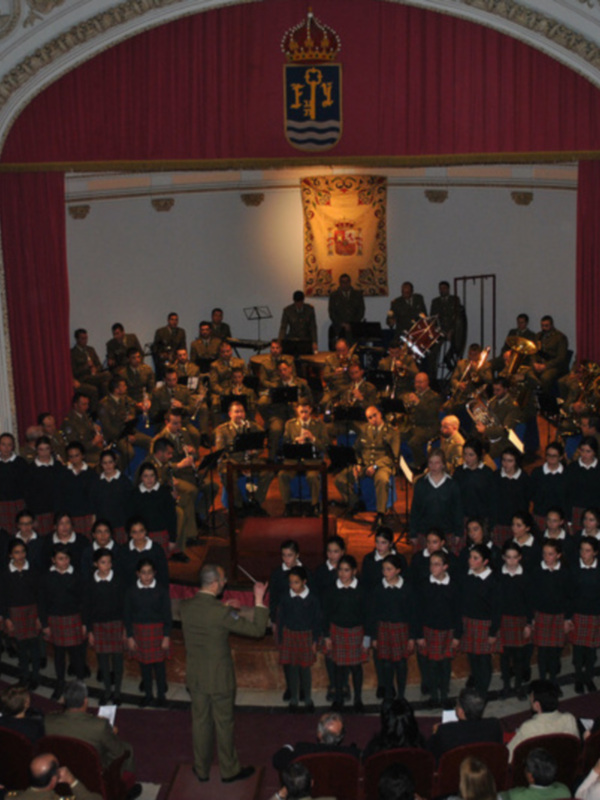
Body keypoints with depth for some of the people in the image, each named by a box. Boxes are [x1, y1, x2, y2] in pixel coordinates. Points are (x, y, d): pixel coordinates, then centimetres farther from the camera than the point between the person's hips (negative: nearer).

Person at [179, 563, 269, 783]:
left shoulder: (185, 607, -9)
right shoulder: (221, 612, -27)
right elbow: (257, 629, -22)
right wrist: (259, 600, -15)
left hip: (195, 678, 5)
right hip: (219, 678, -5)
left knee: (200, 723, 19)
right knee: (224, 724, 13)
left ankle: (201, 770, 34)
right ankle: (229, 770, 30)